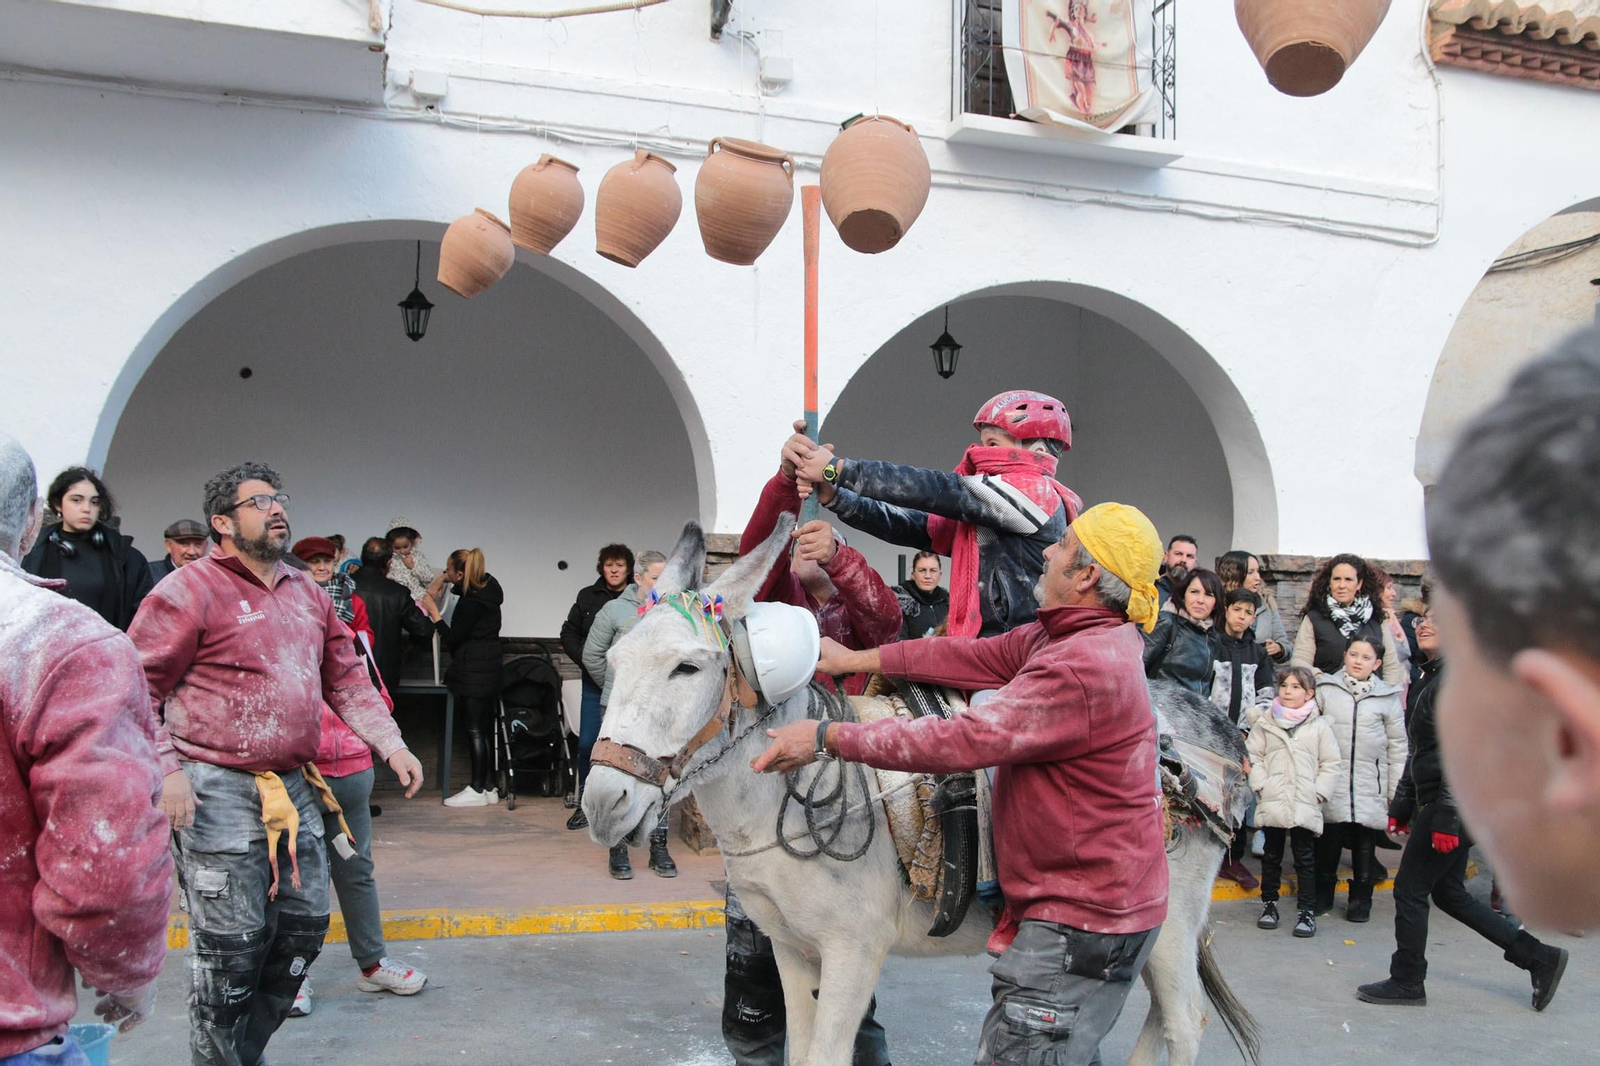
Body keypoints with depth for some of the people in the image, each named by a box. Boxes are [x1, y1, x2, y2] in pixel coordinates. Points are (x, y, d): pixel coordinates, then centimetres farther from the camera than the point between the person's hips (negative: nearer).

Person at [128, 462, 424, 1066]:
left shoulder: (306, 593, 15)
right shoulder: (191, 590, -7)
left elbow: (346, 678, 19)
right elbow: (138, 686, -9)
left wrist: (391, 745, 10)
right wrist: (165, 770, -17)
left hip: (295, 789, 7)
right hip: (218, 792, -7)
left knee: (304, 923, 12)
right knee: (230, 945, -2)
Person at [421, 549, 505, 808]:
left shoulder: (470, 604, -20)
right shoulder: (488, 584, 6)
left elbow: (452, 639, -13)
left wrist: (434, 613, -6)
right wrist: (442, 580, 15)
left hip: (473, 672, -10)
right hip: (490, 667, 10)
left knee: (475, 730, -5)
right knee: (487, 729, 12)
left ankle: (478, 790, -2)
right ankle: (489, 786, 17)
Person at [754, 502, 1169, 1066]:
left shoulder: (1085, 668, -27)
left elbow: (962, 740, -27)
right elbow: (977, 655, 8)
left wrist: (827, 736, -22)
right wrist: (854, 659, 8)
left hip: (1081, 923, -10)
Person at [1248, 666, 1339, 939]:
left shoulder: (1319, 726, 3)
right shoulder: (1265, 723, 5)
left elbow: (1330, 764, 5)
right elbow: (1253, 756, 5)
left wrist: (1318, 792, -5)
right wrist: (1261, 785, -6)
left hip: (1305, 806, -1)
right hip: (1271, 804, 1)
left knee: (1305, 859, 3)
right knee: (1271, 856, 11)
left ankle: (1307, 911, 8)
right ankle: (1269, 903, 22)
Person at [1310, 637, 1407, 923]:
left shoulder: (1388, 698, 5)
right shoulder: (1325, 690, 3)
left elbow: (1397, 747, 10)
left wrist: (1397, 792, 7)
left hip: (1370, 787, 0)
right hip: (1331, 782, 0)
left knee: (1365, 844, 5)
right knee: (1328, 841, 3)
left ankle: (1361, 900, 19)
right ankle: (1322, 896, 19)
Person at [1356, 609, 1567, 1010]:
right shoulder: (1432, 678, 16)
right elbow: (1419, 751, 21)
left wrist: (1447, 816, -23)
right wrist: (1401, 806, 21)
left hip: (1455, 804, -10)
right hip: (1435, 804, 10)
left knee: (1410, 889, -1)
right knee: (1448, 893, 14)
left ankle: (1407, 981, 13)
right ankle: (1539, 957, 21)